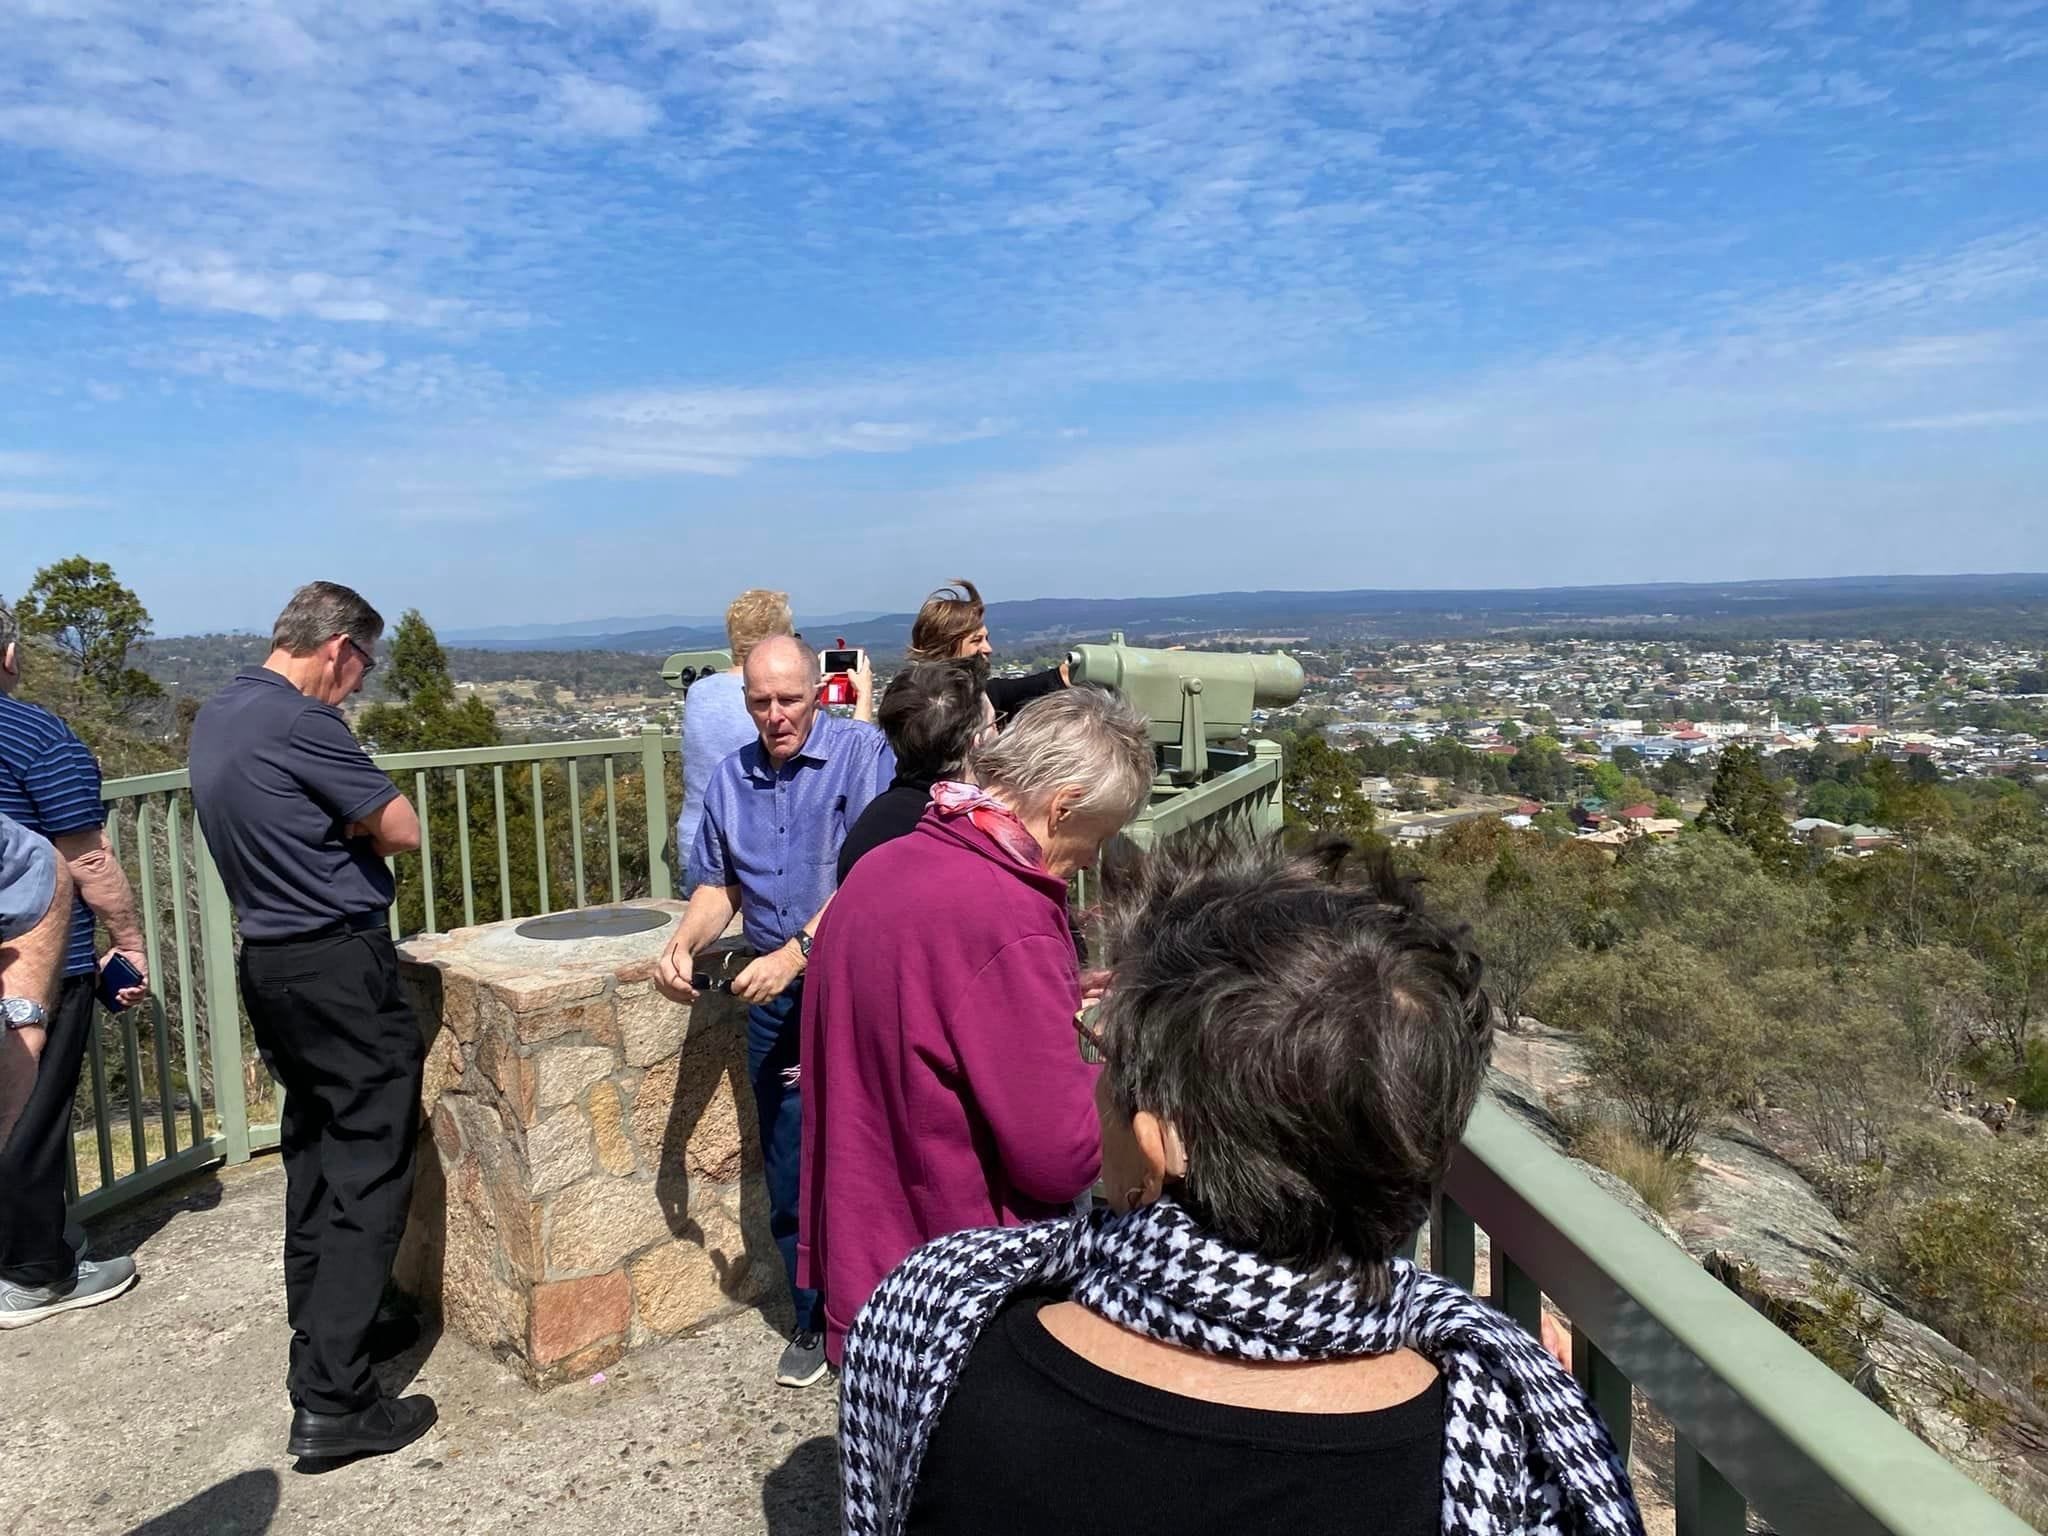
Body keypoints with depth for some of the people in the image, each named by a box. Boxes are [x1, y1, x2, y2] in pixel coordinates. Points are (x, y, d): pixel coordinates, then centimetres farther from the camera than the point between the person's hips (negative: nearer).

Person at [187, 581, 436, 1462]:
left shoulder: (215, 717, 10)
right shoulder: (301, 724, -19)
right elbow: (401, 830, -14)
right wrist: (351, 827, 1)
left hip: (268, 961, 9)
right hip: (340, 966, -9)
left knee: (312, 1156, 19)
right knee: (369, 1173, -4)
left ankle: (323, 1333, 32)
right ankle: (331, 1401, -2)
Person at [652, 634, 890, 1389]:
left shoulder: (862, 753, -9)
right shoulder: (731, 779, 10)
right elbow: (719, 885, 17)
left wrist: (796, 954, -20)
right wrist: (683, 943, -1)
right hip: (776, 993, 5)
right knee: (789, 1168, 11)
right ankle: (814, 1320, 28)